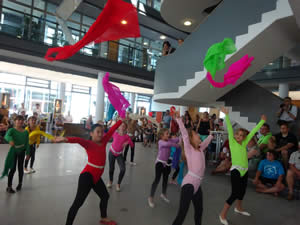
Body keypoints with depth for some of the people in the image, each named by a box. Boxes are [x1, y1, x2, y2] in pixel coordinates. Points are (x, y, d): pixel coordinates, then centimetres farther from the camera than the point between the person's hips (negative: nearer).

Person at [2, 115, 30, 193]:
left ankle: (20, 183, 33)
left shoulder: (26, 132, -4)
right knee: (12, 169, 1)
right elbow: (6, 136, -35)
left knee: (20, 168, 15)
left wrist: (27, 153, -2)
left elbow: (27, 143, -1)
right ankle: (9, 187, 15)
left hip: (22, 151, 3)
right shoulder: (12, 130, -14)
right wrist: (10, 140, -57)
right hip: (13, 151, -3)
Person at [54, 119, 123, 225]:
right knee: (78, 202, -9)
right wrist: (65, 139, -51)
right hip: (87, 176, -8)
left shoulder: (103, 141, 5)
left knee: (105, 196, 24)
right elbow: (79, 140, -32)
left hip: (97, 177, 8)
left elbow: (112, 130, 8)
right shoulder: (88, 144, -12)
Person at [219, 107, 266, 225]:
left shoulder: (244, 143, 6)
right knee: (235, 193, -9)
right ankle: (223, 214, 5)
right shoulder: (232, 142, -7)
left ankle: (238, 208, 47)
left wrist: (262, 121, 16)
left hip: (244, 170, 7)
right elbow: (230, 129, -17)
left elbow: (253, 132, 10)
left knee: (242, 190, 22)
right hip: (236, 170, -7)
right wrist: (226, 115, -26)